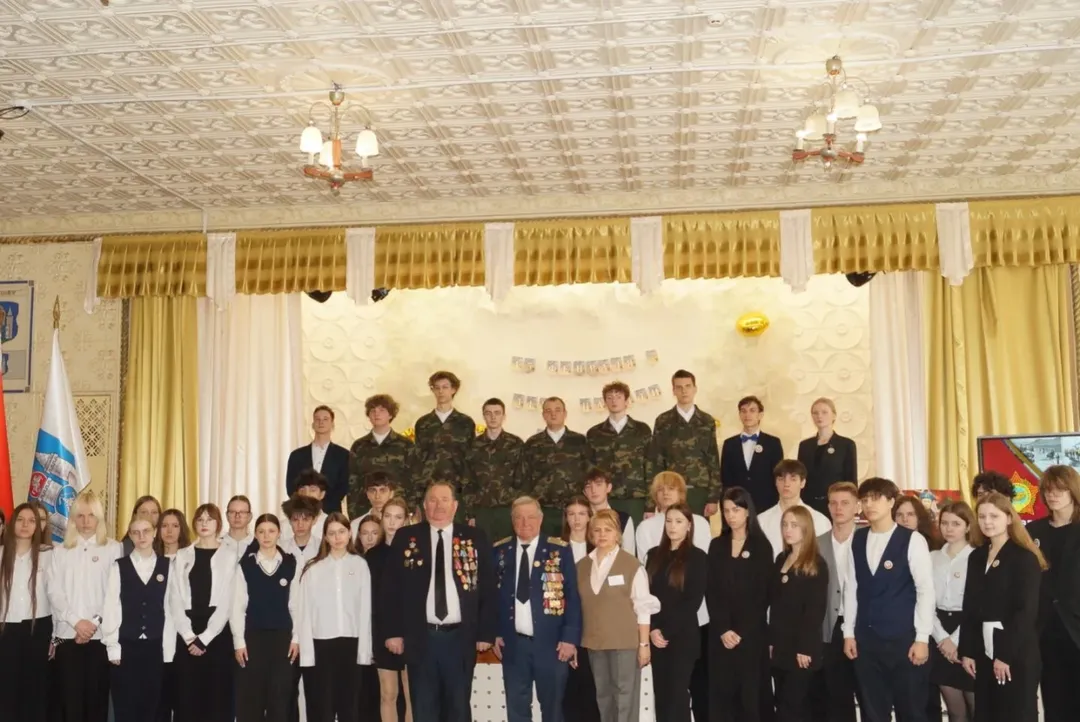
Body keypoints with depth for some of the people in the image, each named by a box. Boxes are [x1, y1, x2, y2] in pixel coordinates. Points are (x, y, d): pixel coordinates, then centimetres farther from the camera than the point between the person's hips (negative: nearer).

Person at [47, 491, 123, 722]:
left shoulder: (114, 548, 4)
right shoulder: (61, 551, 11)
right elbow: (54, 592, 3)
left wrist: (94, 623, -10)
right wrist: (76, 621, -10)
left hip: (101, 635, -1)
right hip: (68, 634, 2)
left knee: (97, 696, 1)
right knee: (70, 696, 0)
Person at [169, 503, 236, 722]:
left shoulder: (228, 556, 1)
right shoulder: (182, 556, 9)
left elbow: (226, 602, -4)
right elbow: (175, 600, 3)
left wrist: (204, 638, -9)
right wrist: (190, 637, -8)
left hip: (217, 634, -2)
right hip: (187, 636, 2)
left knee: (217, 697, 0)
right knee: (186, 698, 3)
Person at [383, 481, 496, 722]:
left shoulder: (476, 538, 4)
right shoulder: (405, 538, 4)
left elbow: (488, 588, 4)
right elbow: (391, 587, 4)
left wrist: (486, 633, -1)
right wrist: (393, 631, -2)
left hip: (460, 637, 0)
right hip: (420, 637, 0)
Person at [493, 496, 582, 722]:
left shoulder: (560, 550, -2)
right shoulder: (499, 551, 4)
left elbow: (573, 597, -3)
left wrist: (570, 637, -9)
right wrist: (494, 633, 2)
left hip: (551, 643, -2)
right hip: (512, 643, 2)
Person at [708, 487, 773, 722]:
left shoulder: (761, 546, 1)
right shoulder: (717, 546, 10)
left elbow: (762, 593, -4)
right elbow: (711, 591, 4)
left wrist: (741, 631, -10)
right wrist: (723, 629, -8)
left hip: (752, 632, -3)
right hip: (720, 632, 3)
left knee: (750, 693, -1)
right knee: (721, 692, 1)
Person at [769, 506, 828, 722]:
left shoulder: (816, 564, -8)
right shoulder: (781, 559, 12)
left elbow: (815, 610, -13)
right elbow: (774, 603, 12)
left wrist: (805, 648, -17)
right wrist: (771, 640, 7)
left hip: (801, 648, -6)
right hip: (780, 645, 6)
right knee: (783, 704, 10)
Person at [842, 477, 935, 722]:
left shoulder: (912, 540, -7)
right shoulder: (857, 540, 7)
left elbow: (926, 590, -8)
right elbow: (851, 587, 10)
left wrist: (922, 638, -11)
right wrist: (849, 632, 8)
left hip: (903, 638, -4)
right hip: (865, 639, 4)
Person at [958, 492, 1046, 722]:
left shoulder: (1024, 557, -7)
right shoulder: (976, 556, 13)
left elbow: (1027, 610, -13)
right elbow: (970, 607, 12)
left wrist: (1006, 655, -16)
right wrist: (967, 650, 5)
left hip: (1016, 653, -6)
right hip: (984, 651, 6)